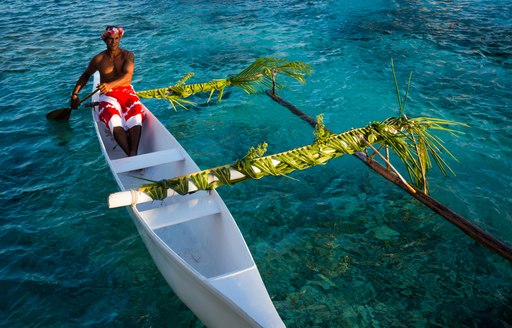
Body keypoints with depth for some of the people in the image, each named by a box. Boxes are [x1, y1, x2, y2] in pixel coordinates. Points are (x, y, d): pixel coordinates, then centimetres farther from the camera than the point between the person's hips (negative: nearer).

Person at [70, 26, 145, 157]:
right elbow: (85, 75, 25)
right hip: (108, 95, 0)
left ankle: (133, 153, -47)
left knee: (135, 117, -34)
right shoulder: (98, 59, 8)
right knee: (114, 121, -34)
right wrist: (75, 94, 20)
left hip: (127, 92, 0)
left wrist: (111, 85, -32)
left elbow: (128, 76, -15)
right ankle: (130, 155, -45)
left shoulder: (127, 55, 3)